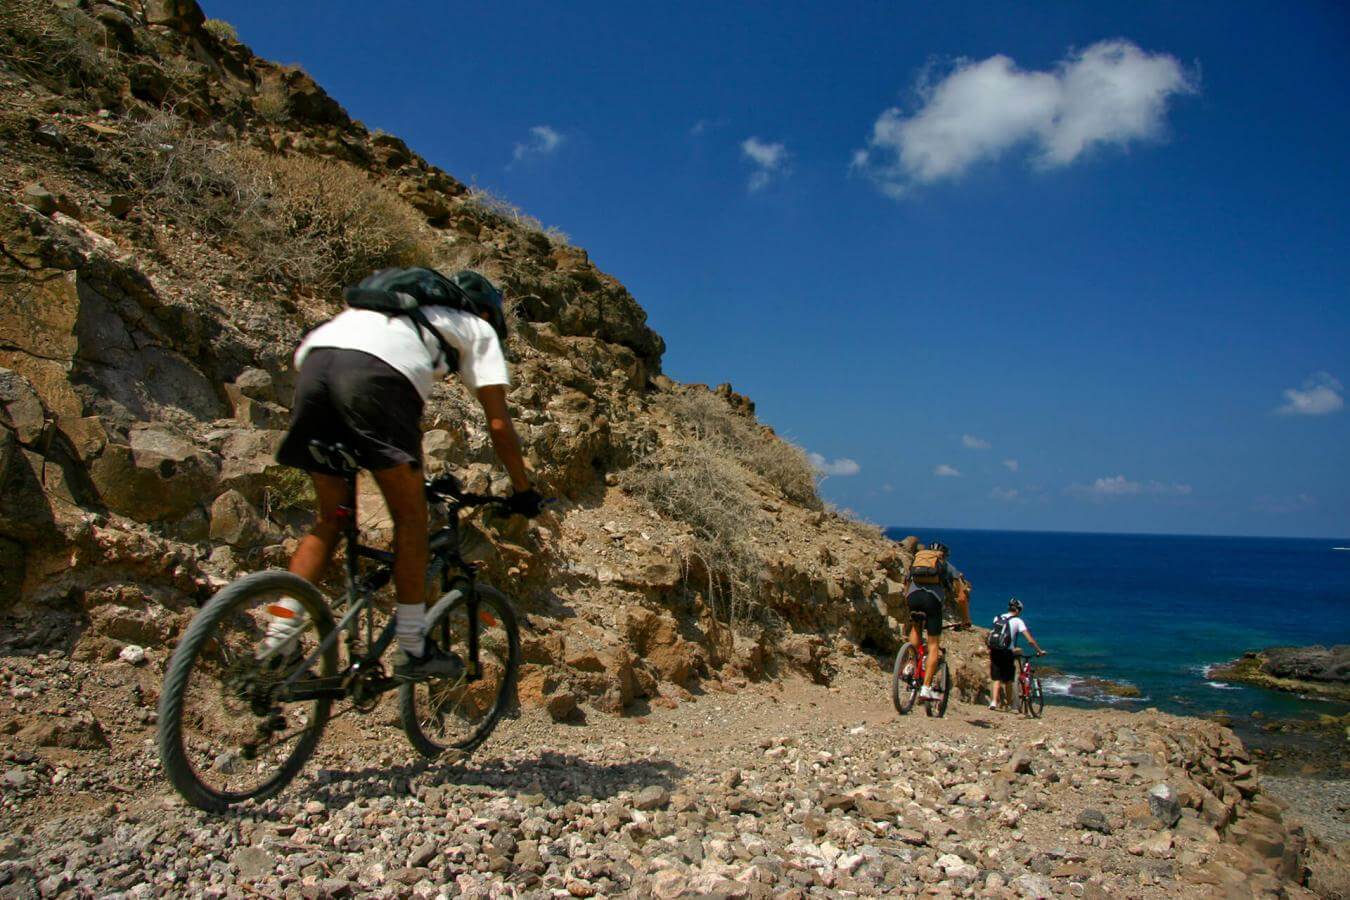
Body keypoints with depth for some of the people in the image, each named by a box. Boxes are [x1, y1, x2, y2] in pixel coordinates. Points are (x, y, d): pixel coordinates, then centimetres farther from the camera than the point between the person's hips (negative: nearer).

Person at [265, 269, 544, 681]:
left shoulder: (406, 310, 43)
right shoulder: (478, 329, 27)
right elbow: (498, 423, 20)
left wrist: (412, 475, 50)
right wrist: (524, 491, 29)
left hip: (314, 357, 6)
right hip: (375, 372, -6)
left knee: (331, 517, 17)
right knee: (411, 518, 7)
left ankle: (278, 640, 11)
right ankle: (414, 651, 9)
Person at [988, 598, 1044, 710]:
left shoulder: (997, 618, 12)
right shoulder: (1017, 621, 0)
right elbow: (1030, 639, -5)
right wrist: (1039, 650, 3)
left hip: (994, 651, 3)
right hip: (1007, 652, -3)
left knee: (996, 679, 7)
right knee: (1008, 680, 13)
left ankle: (994, 701, -7)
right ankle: (1008, 703, 25)